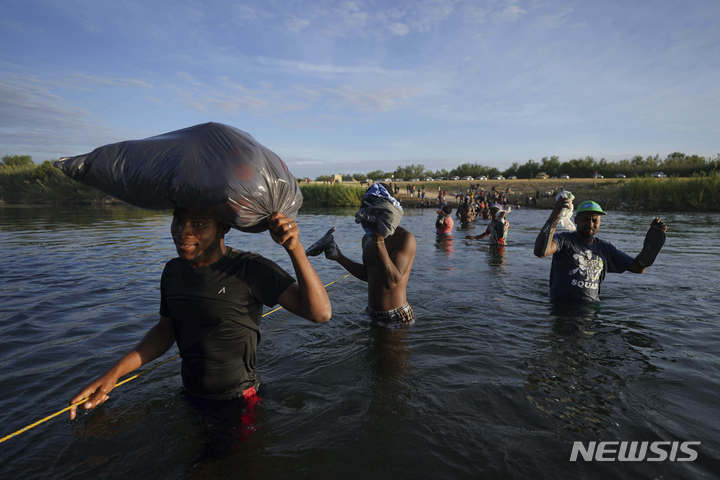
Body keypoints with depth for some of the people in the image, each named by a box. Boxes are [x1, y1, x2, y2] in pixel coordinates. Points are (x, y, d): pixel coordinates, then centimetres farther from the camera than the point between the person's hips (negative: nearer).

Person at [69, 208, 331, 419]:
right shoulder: (173, 270, -1)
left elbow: (320, 313, -30)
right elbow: (165, 330, 12)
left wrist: (295, 248, -42)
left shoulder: (249, 269, -23)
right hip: (190, 395, 6)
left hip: (238, 401, -6)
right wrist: (114, 373, 1)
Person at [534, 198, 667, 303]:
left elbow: (638, 267, 17)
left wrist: (655, 237, 6)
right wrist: (555, 214, -37)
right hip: (562, 307, -5)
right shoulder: (565, 240, -7)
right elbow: (540, 252, -29)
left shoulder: (605, 248, 13)